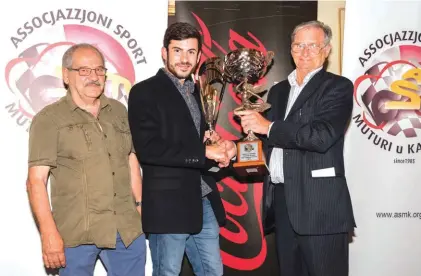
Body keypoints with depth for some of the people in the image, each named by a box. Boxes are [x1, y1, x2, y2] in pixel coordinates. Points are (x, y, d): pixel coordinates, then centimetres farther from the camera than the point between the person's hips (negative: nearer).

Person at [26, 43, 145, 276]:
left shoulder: (119, 111, 10)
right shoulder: (49, 119, -5)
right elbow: (36, 180, -10)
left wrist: (140, 205, 13)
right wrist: (49, 234, -16)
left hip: (128, 228, 4)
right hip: (76, 233, -4)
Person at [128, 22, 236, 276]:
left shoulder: (193, 91, 14)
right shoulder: (145, 92, -9)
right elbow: (148, 149, -20)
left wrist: (217, 147, -1)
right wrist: (205, 152, -18)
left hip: (204, 201, 7)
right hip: (168, 204, -7)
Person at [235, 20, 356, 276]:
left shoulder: (338, 86, -3)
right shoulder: (278, 90, 18)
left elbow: (323, 135, -18)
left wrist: (268, 126, -14)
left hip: (319, 204, -6)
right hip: (280, 199, 6)